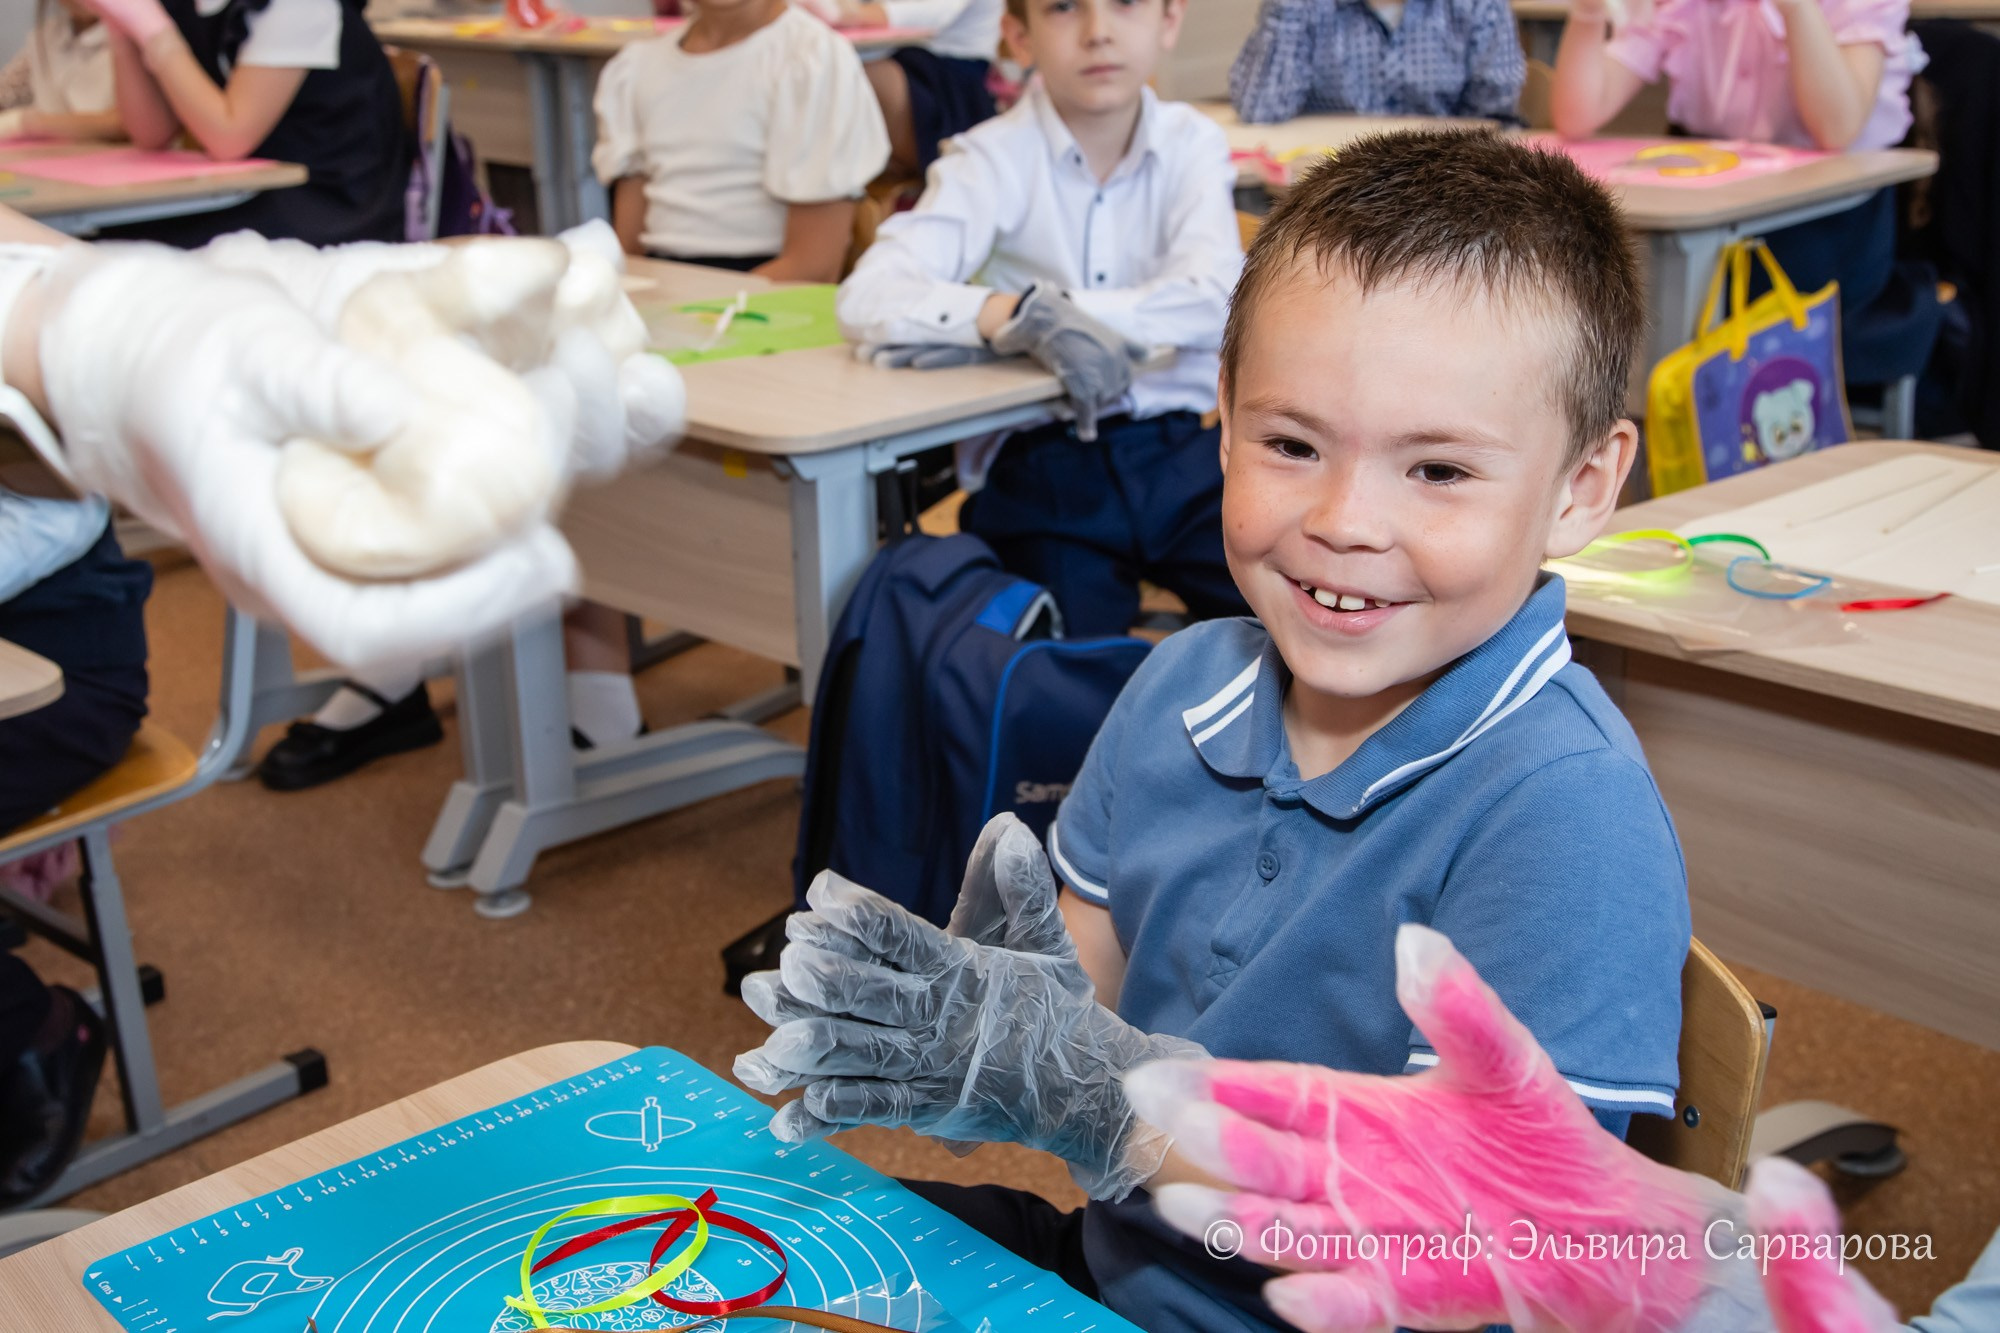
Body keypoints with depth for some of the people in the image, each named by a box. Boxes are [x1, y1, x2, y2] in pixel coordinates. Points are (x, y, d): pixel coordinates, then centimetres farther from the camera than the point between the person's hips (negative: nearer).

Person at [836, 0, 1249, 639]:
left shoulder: (1191, 144, 1)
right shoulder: (995, 160, -5)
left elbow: (1212, 299, -17)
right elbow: (867, 298, -19)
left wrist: (1038, 314, -27)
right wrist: (1021, 316, -35)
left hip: (1177, 449, 2)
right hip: (1038, 464, -2)